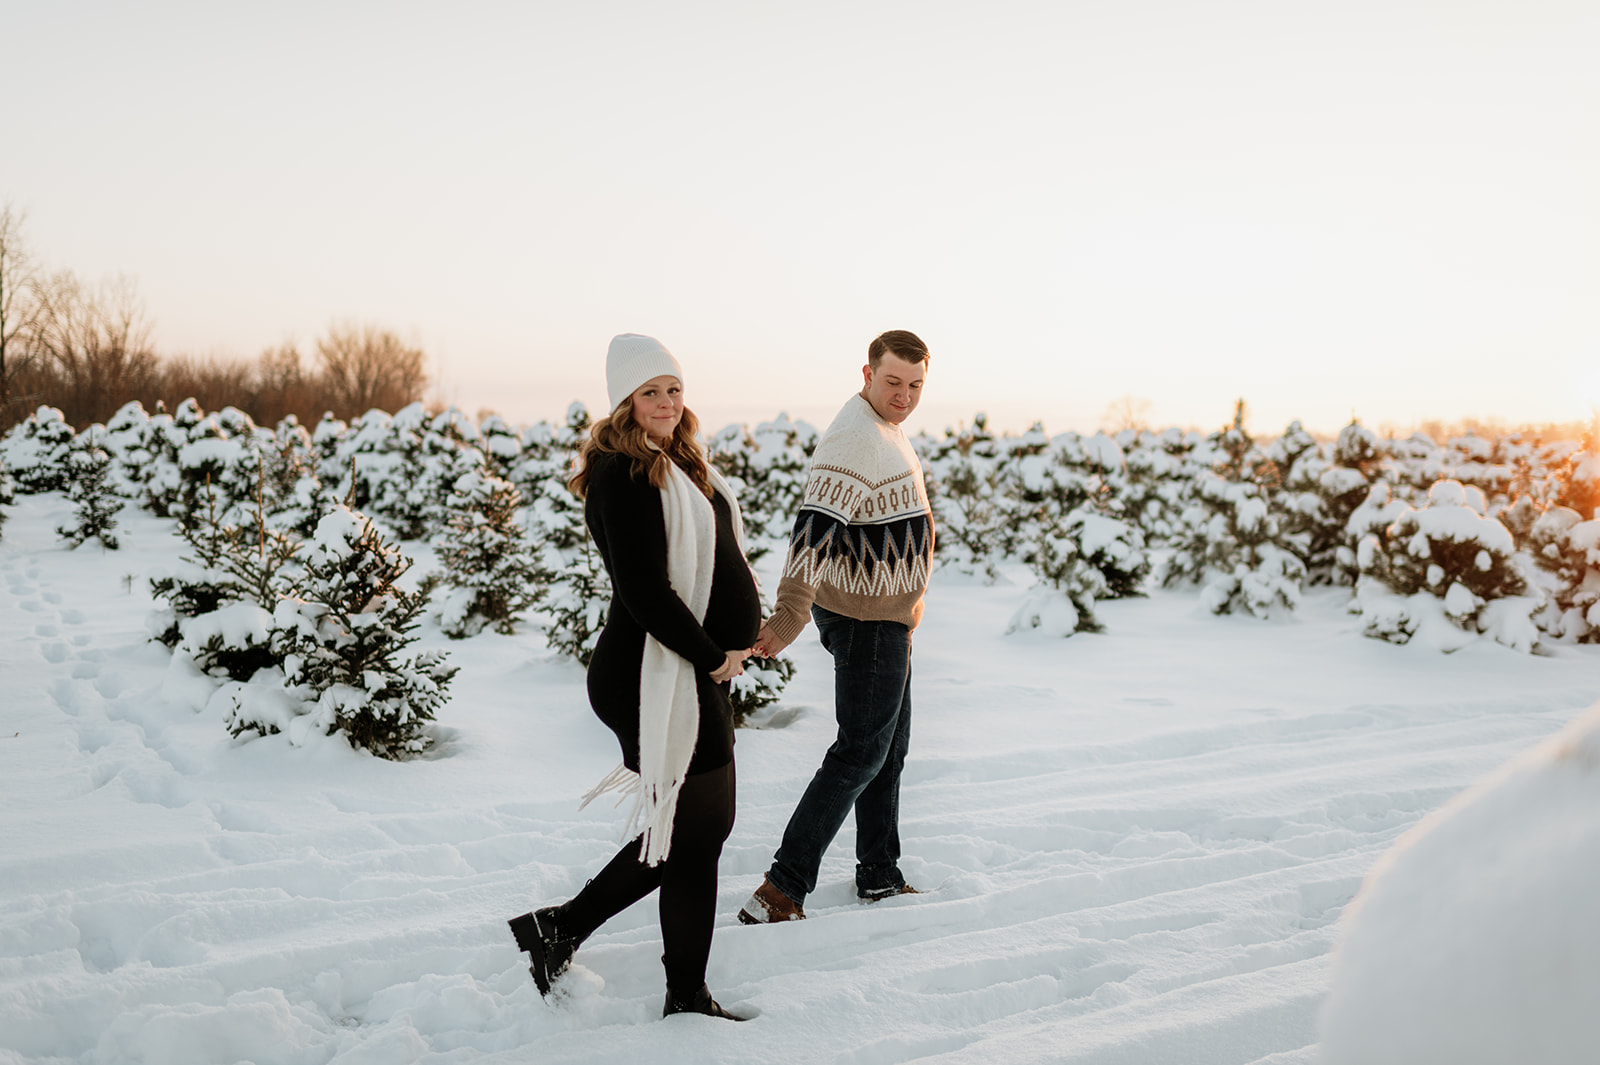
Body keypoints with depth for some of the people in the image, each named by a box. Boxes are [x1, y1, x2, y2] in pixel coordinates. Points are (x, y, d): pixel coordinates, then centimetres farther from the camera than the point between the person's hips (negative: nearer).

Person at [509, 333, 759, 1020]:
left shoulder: (680, 466, 15)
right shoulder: (625, 478, -16)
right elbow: (645, 593, -22)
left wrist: (736, 640, 6)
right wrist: (714, 656, -13)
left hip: (696, 672, 10)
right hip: (659, 676, -10)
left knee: (685, 828, 17)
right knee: (696, 832, 1)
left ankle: (559, 927, 28)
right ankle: (687, 998, 18)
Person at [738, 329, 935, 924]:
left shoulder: (886, 431, 12)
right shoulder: (853, 439, -22)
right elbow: (816, 526, -32)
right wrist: (790, 618, -40)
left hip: (888, 617, 10)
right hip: (866, 621, -10)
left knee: (890, 748, 17)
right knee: (860, 754, -8)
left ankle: (880, 878, 30)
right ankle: (780, 893, -6)